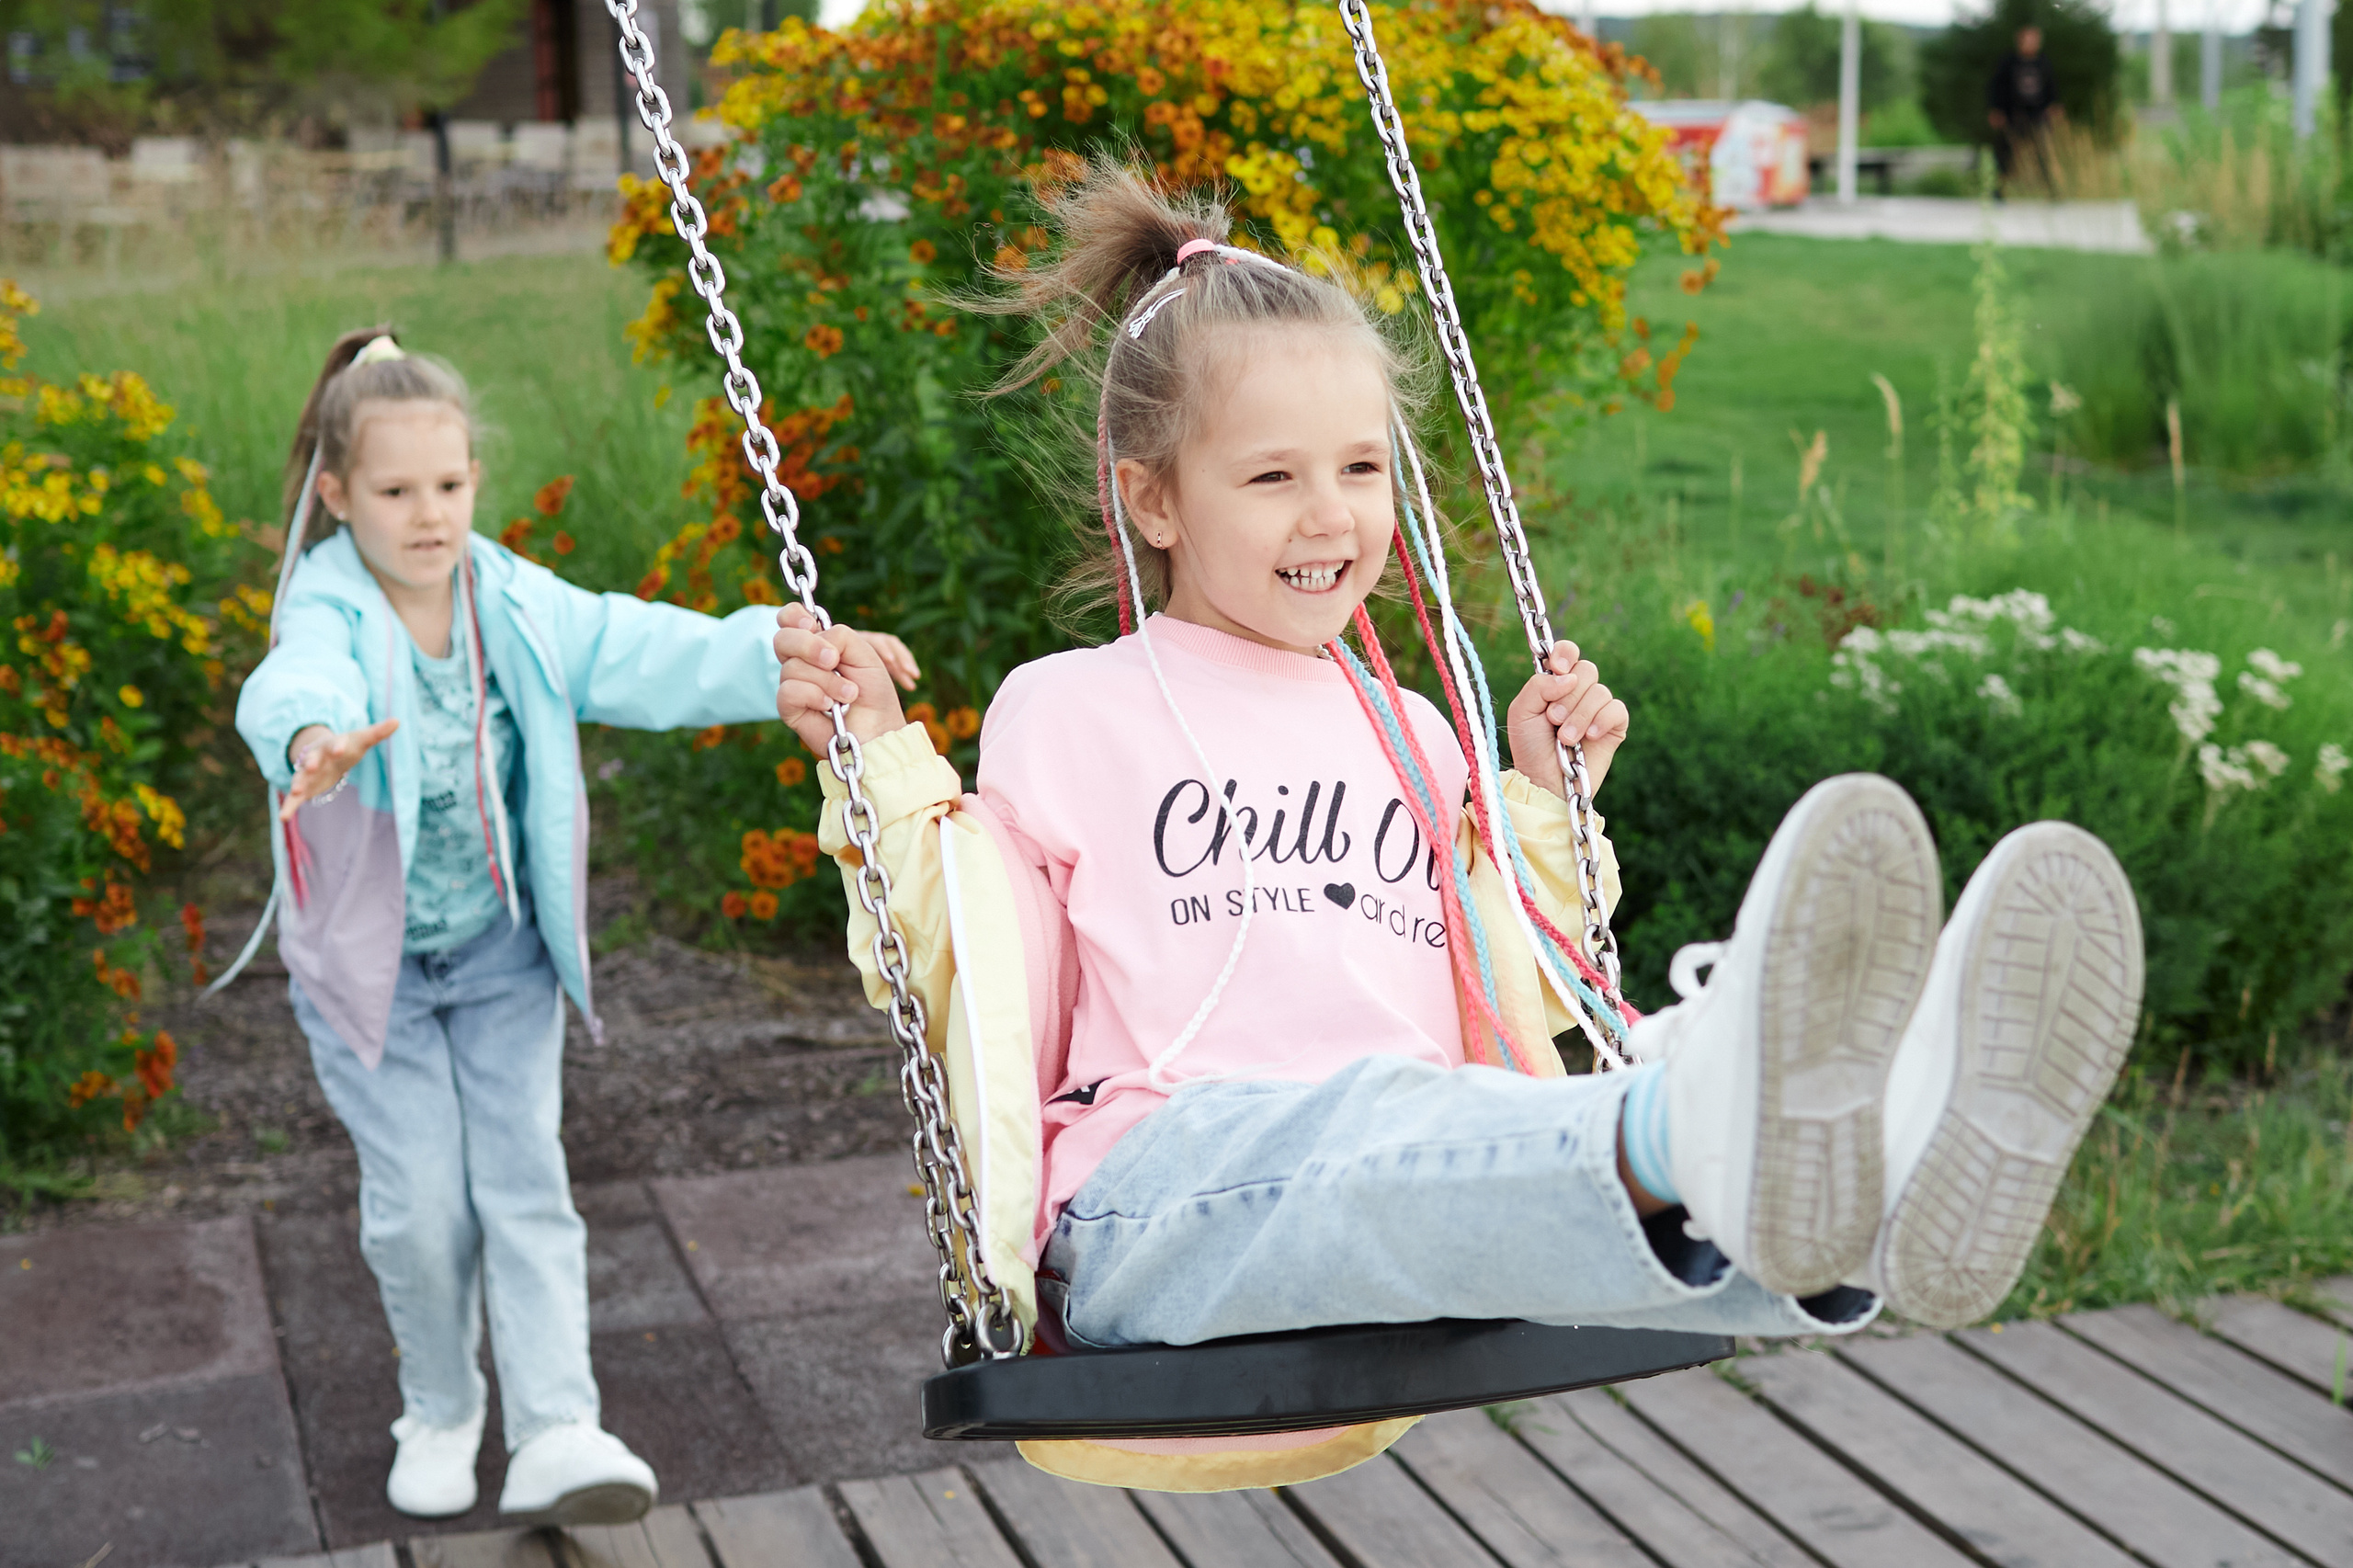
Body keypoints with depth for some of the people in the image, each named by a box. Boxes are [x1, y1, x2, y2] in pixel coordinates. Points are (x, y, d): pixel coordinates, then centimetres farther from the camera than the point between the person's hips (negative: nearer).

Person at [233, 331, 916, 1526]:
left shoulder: (517, 607, -8)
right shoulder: (330, 618, -20)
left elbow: (650, 654, -19)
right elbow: (297, 682, -44)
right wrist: (316, 741, -70)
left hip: (502, 955, 3)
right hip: (371, 963, -2)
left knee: (524, 1182, -4)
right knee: (420, 1204, -1)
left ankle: (556, 1436, -4)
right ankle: (440, 1413, 24)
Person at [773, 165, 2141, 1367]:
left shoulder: (1410, 736, 26)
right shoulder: (1066, 713, 14)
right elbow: (952, 984, 12)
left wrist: (1544, 797, 22)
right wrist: (878, 758, 3)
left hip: (1424, 1188, 4)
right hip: (1154, 1196, -3)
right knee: (1369, 1117, -41)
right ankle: (1701, 1132, -71)